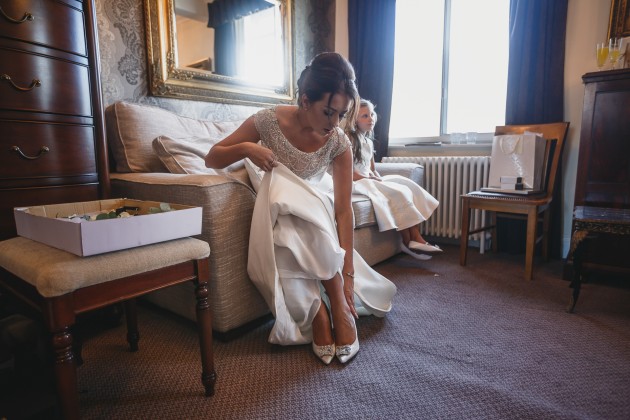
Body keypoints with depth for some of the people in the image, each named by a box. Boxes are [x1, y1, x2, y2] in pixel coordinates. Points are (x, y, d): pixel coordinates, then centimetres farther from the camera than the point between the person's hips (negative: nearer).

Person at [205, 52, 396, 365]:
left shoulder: (338, 143, -16)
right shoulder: (269, 120, -17)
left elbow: (343, 209, -19)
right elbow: (211, 159, -9)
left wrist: (347, 274, -24)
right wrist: (246, 148, -31)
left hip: (313, 208, 0)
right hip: (276, 208, 0)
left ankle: (319, 311, -22)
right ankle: (333, 305, -24)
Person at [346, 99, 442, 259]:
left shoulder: (369, 141, 19)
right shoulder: (349, 138, -7)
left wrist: (379, 178, 1)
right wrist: (370, 179, -16)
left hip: (371, 180, 8)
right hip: (357, 183, -8)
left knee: (409, 187, -10)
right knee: (399, 193, -23)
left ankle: (416, 237, -18)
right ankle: (407, 241, -11)